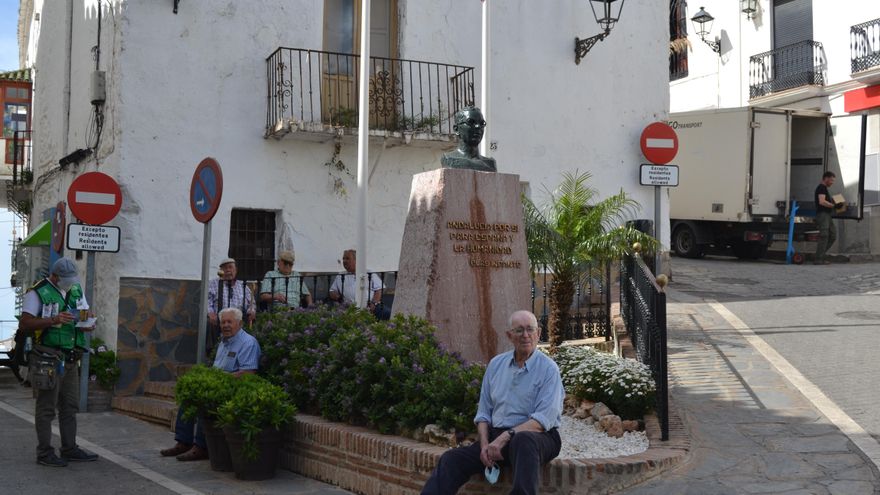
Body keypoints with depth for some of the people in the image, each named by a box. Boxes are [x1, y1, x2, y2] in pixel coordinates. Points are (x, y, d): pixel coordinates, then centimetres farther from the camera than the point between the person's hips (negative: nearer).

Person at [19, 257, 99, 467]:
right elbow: (24, 324, -15)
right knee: (46, 407, -2)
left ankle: (70, 449, 18)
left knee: (70, 406, 11)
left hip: (70, 359, 7)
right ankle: (44, 453, 4)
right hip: (49, 360, -7)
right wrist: (54, 320, -26)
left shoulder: (76, 289, 13)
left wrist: (89, 323, -5)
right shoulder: (38, 292, -8)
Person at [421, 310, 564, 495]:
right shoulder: (496, 364, 13)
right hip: (497, 437, 5)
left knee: (523, 440, -40)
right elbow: (484, 412, 14)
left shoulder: (548, 369, -4)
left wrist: (505, 437, -23)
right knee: (452, 459, -16)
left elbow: (543, 419, -15)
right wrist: (485, 444, -4)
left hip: (537, 437, -5)